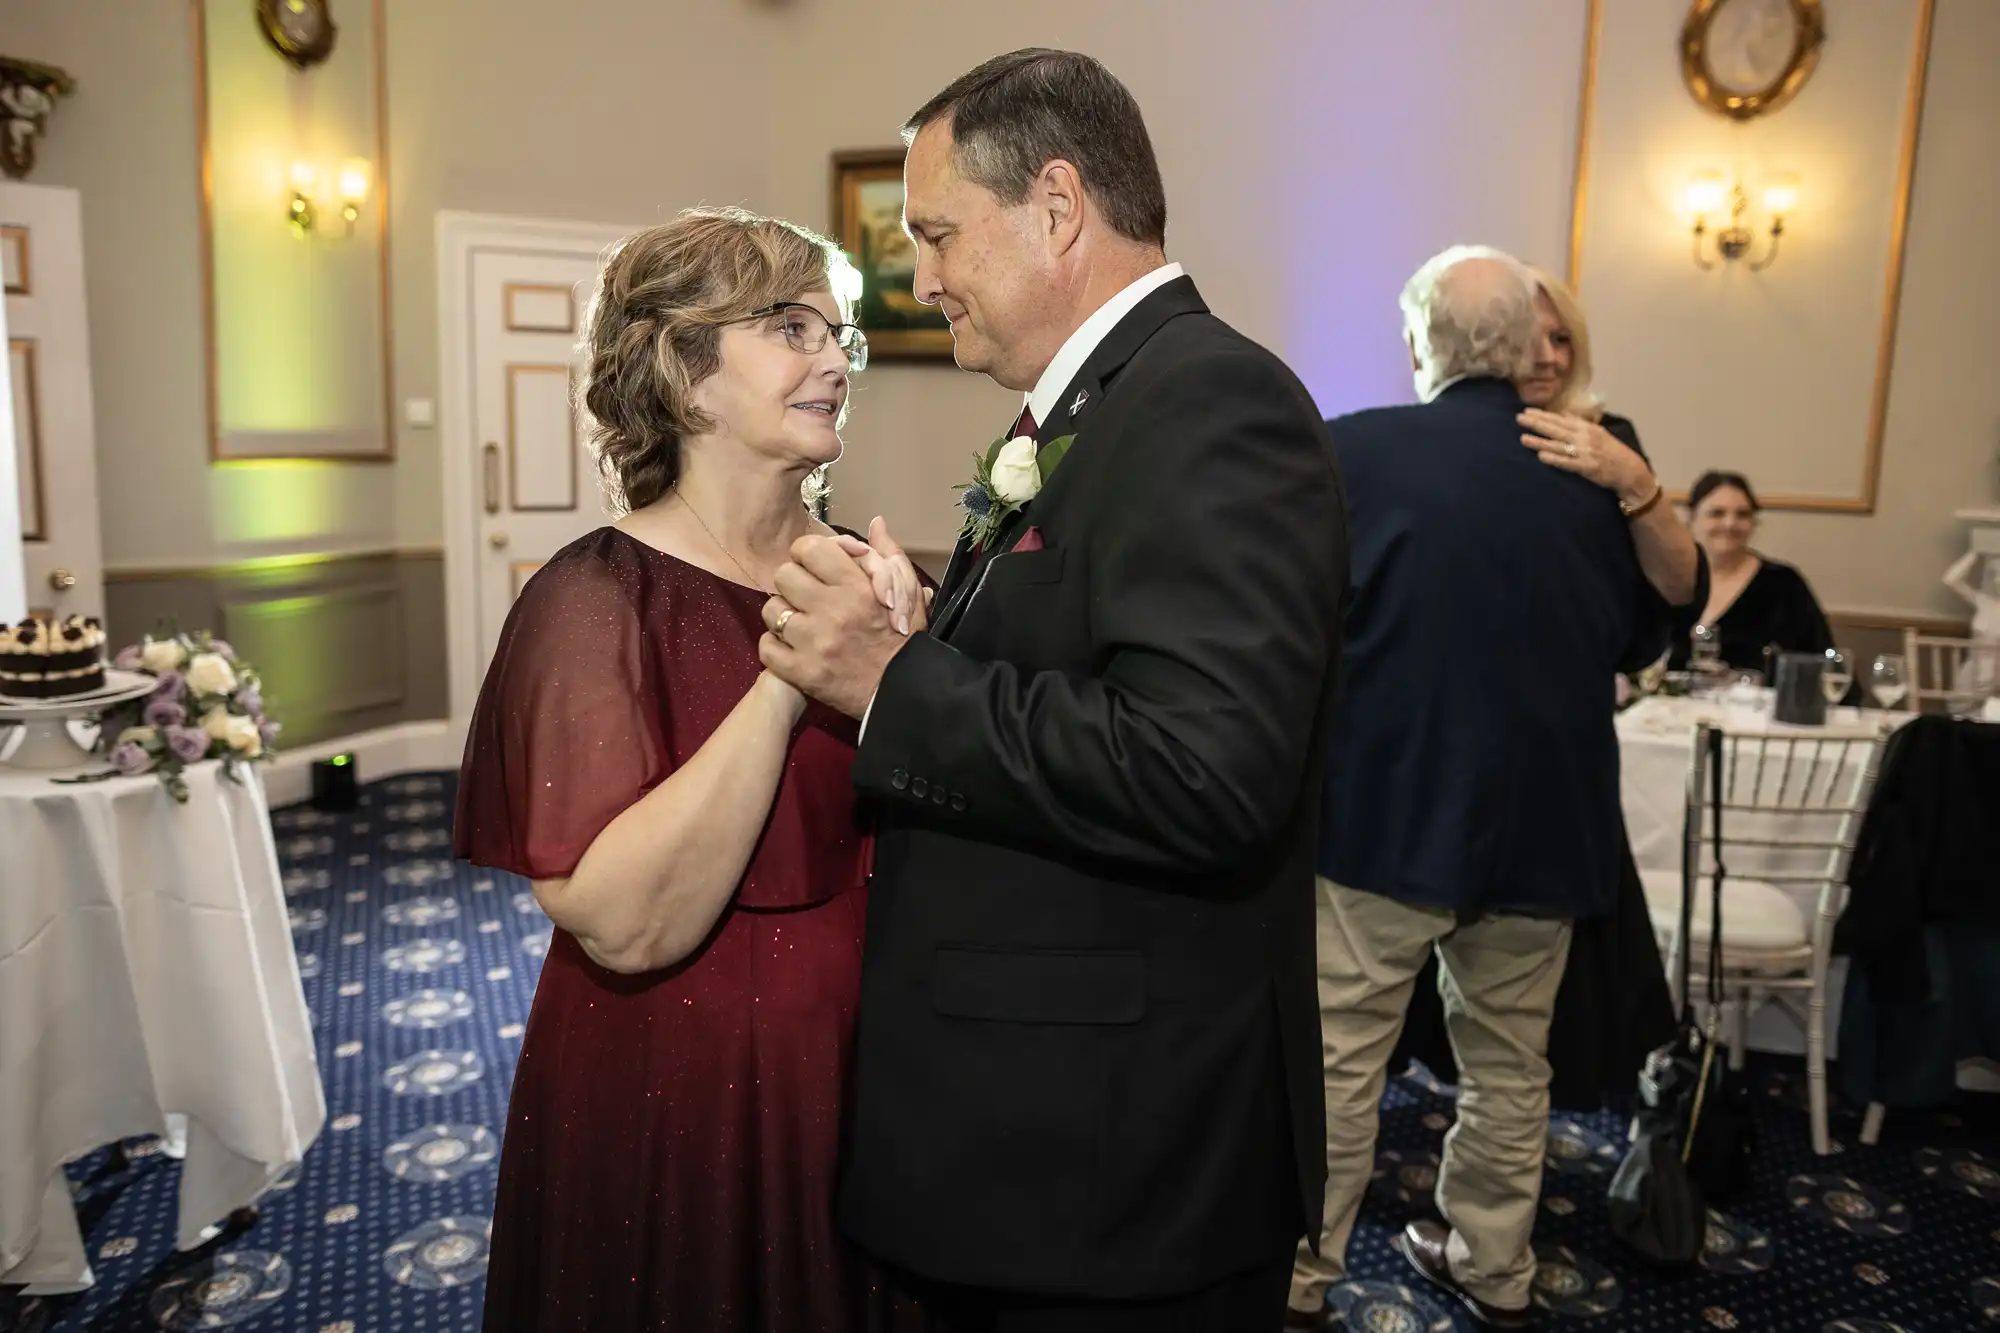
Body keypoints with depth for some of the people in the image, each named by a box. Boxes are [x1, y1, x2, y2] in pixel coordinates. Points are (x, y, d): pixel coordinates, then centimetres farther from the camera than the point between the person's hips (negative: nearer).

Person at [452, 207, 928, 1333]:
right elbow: (625, 923, -27)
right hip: (671, 1114, -5)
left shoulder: (852, 575, -1)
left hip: (856, 1090, 6)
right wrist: (786, 681, -29)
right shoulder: (598, 600, -16)